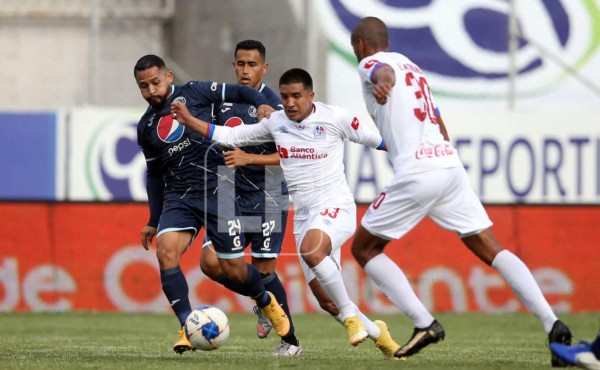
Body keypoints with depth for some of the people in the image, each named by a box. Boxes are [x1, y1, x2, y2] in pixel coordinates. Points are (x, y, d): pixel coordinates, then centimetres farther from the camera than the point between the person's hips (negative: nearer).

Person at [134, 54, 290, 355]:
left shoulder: (193, 93, 0)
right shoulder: (146, 127, 12)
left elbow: (237, 92, 7)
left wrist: (261, 104, -14)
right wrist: (153, 221, 23)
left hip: (216, 190, -3)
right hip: (178, 198, 3)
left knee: (232, 270, -2)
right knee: (165, 252, -24)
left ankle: (266, 301, 32)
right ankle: (187, 327, -20)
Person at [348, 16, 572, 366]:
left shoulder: (370, 63, 5)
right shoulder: (412, 66, 28)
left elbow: (385, 72, -23)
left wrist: (381, 85, -46)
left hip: (416, 172, -7)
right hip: (450, 163, 7)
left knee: (364, 248, 7)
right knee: (490, 248, 5)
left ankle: (425, 324, -4)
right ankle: (553, 324, -11)